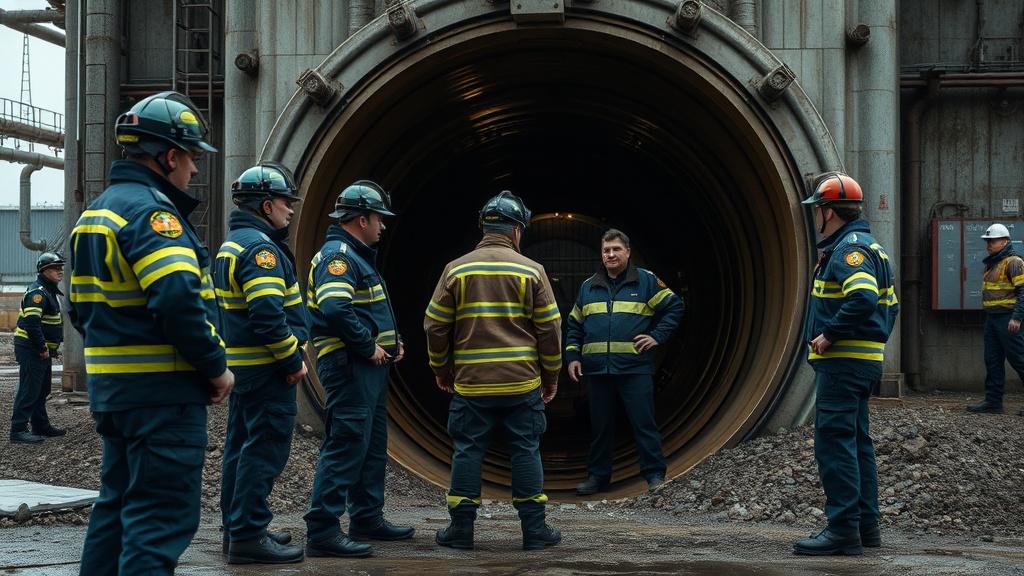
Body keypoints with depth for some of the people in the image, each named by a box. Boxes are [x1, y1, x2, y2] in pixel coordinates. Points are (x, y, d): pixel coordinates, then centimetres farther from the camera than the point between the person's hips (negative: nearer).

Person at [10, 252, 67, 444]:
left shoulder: (50, 291, 17)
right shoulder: (37, 292, -17)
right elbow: (31, 323, -26)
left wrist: (51, 348, 18)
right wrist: (43, 349, -21)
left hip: (42, 350, 11)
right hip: (31, 349, -11)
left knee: (42, 390, 18)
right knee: (29, 390, -11)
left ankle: (41, 426, 27)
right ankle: (18, 430, -10)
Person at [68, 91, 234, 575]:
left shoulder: (99, 210, 16)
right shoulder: (150, 209, -15)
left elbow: (82, 307, 20)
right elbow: (179, 300, -26)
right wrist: (216, 368, -15)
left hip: (110, 385, 10)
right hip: (160, 390, -10)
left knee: (120, 503, 18)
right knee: (162, 517, -8)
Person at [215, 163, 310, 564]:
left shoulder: (232, 244, 16)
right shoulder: (260, 248, -17)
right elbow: (268, 315, -26)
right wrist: (293, 360, -17)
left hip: (241, 363, 11)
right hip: (266, 368, -11)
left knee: (243, 446, 15)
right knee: (265, 451, -8)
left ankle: (237, 528, 23)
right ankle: (248, 536, -7)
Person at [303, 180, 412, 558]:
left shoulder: (358, 256, 20)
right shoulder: (337, 255, -14)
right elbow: (336, 309, -29)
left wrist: (391, 342, 12)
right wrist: (369, 347, -21)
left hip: (370, 367, 11)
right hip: (349, 366, -11)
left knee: (373, 446, 17)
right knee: (345, 446, -13)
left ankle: (368, 519, 26)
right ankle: (322, 530, -14)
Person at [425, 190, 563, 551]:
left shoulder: (456, 270, 2)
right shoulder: (531, 271, -1)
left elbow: (435, 326, 4)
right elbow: (550, 329, 1)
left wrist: (441, 369, 18)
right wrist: (551, 376, 12)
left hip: (471, 383, 1)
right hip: (523, 383, -1)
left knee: (468, 453, 6)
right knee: (526, 453, 6)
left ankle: (461, 529, 8)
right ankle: (534, 529, 8)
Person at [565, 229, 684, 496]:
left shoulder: (646, 281, 3)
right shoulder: (588, 287, 14)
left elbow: (674, 306, 6)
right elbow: (574, 325, 20)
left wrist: (657, 336, -3)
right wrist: (573, 357, 9)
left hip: (635, 369, -3)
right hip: (596, 370, 4)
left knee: (644, 423, -4)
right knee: (600, 426, 9)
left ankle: (655, 475, 1)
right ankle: (597, 476, 17)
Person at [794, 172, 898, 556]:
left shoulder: (848, 249, -15)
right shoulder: (869, 246, 19)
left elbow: (862, 298, -31)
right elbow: (889, 304, 24)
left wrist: (829, 335, -24)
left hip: (843, 362, -11)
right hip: (865, 359, 11)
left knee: (834, 442, -11)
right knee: (856, 442, 14)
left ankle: (843, 529, -12)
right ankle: (866, 525, 19)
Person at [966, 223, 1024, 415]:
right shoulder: (991, 264, 18)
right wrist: (989, 316, 18)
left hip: (1008, 320, -9)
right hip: (992, 319, 9)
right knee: (993, 361, 9)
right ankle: (993, 401, 12)